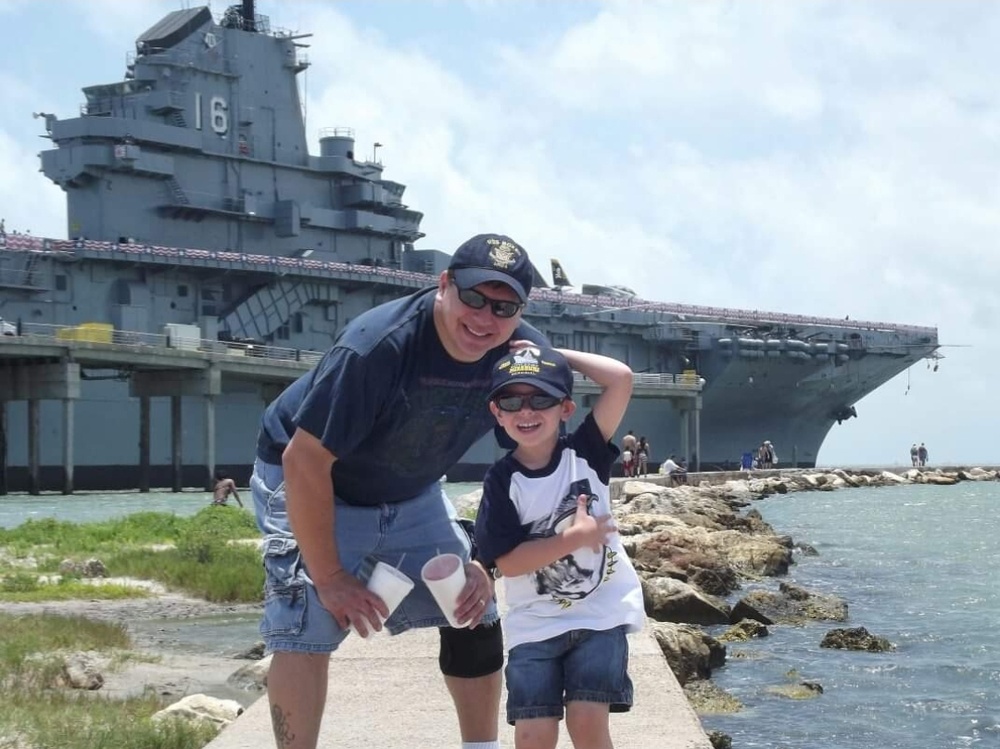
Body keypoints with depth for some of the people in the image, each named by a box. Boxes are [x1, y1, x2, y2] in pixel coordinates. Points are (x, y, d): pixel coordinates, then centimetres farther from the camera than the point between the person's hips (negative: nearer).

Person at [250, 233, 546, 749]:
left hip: (413, 494, 6)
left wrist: (488, 561, -13)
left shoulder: (525, 355, -18)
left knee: (475, 611, 6)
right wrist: (328, 576, -27)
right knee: (306, 628, -19)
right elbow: (305, 461, -32)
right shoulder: (377, 347, -36)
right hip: (305, 482, -6)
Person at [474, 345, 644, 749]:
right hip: (535, 623, 0)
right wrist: (576, 537, -18)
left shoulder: (584, 452, -5)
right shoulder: (502, 481, -7)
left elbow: (621, 378, -15)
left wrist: (555, 353, -9)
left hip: (601, 613, 0)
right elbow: (508, 562, -13)